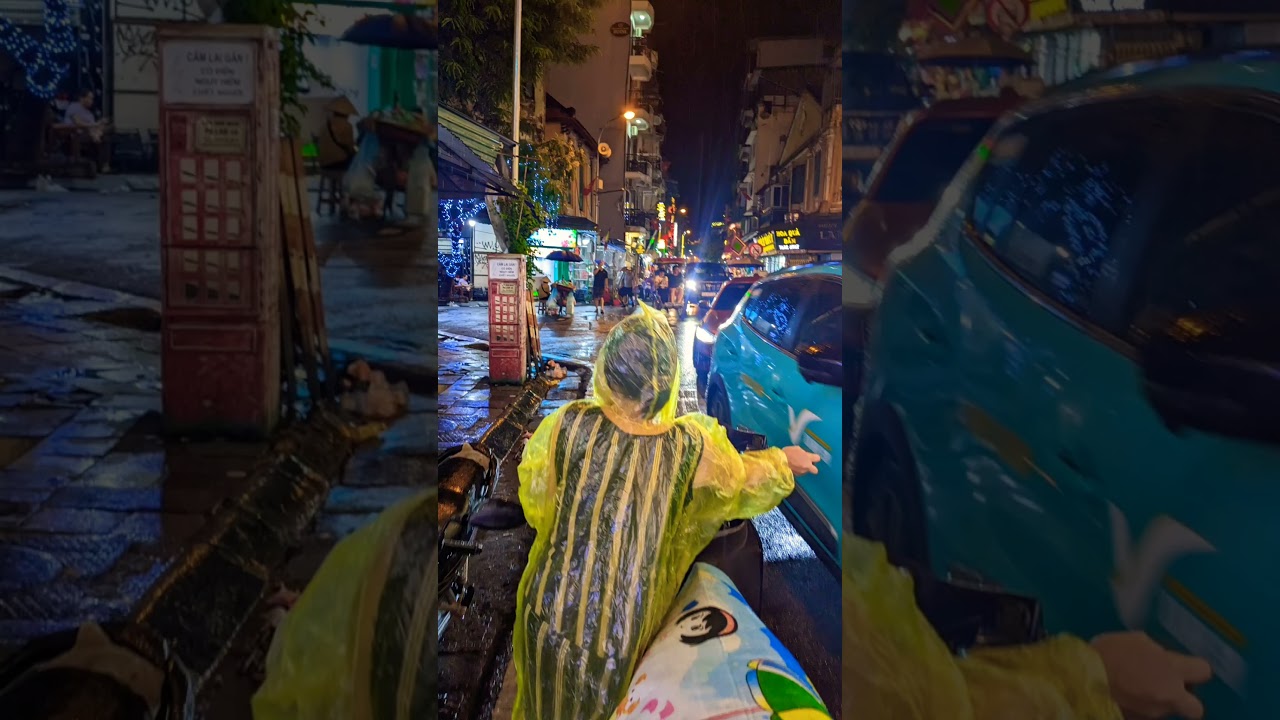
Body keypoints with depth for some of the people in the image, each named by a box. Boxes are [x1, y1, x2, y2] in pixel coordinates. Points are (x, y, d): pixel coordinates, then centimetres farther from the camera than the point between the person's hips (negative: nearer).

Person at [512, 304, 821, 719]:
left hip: (553, 606, 1)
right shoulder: (691, 447, -19)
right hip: (621, 626, 0)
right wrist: (783, 461, 23)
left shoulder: (569, 425, -19)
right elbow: (742, 479, 3)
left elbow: (536, 504, -3)